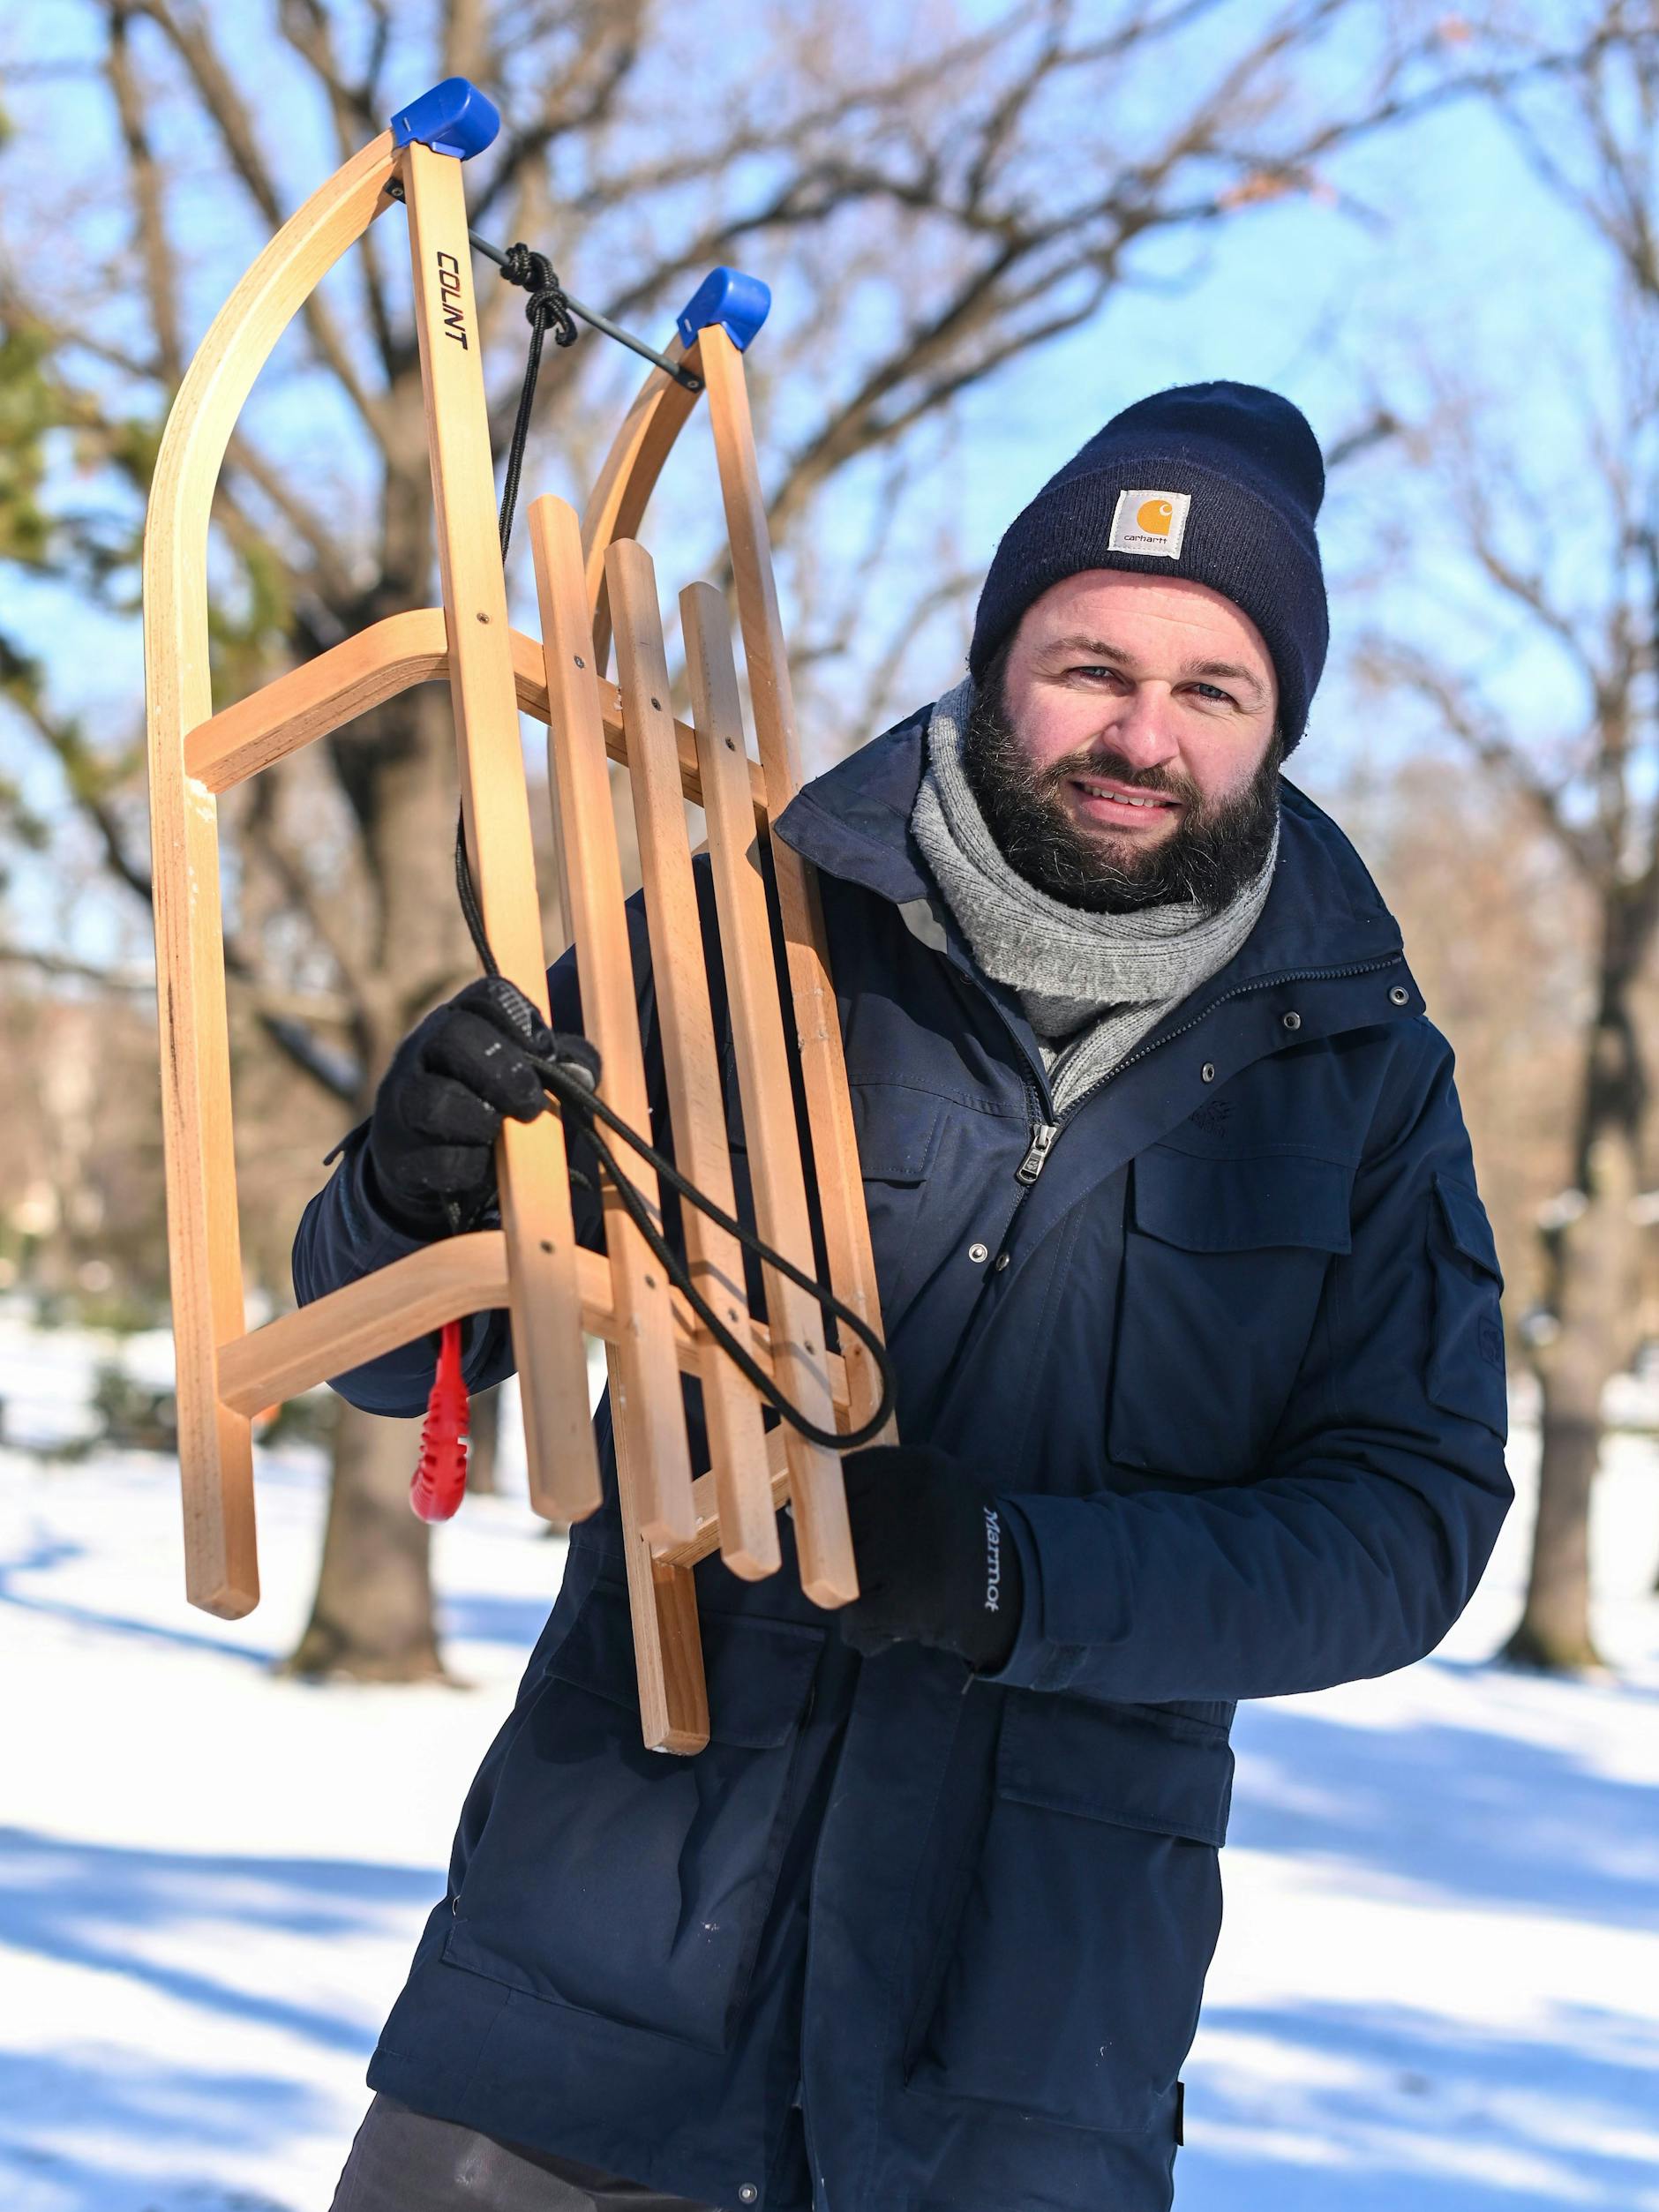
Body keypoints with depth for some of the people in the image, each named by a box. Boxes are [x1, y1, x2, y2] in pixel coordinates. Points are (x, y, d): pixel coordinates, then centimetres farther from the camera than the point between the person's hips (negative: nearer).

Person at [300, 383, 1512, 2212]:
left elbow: (1411, 1514, -4)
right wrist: (414, 1190, -20)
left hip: (1048, 1953, 1)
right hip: (616, 1897, 0)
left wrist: (1010, 1578, -18)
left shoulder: (1359, 1067, 2)